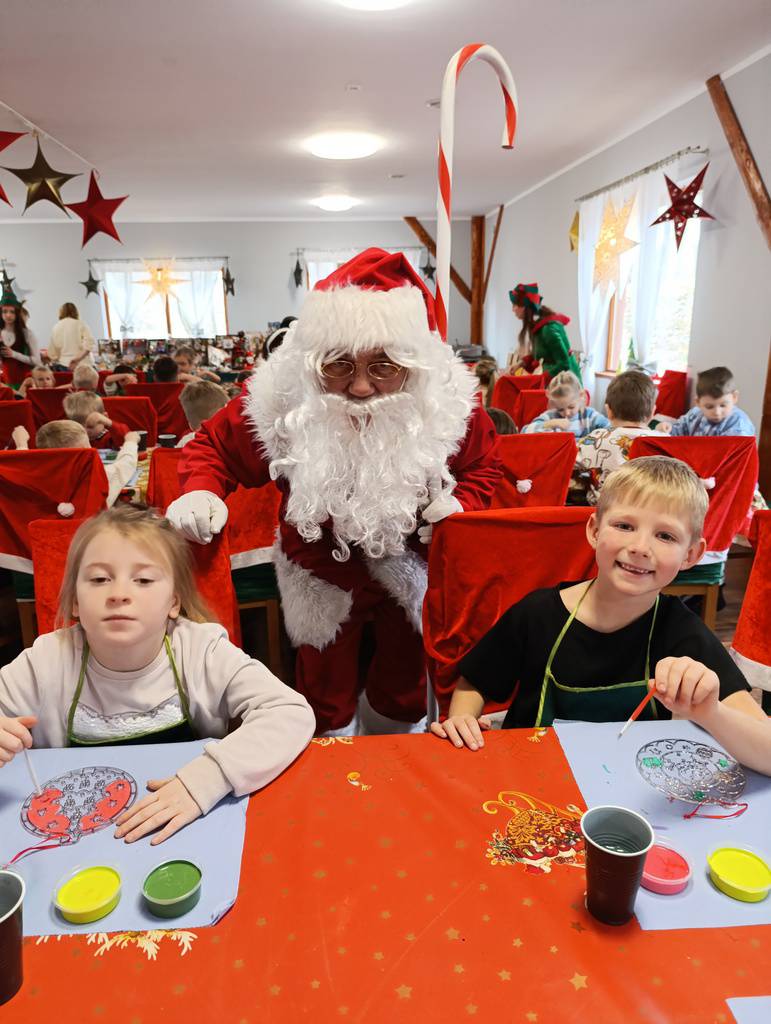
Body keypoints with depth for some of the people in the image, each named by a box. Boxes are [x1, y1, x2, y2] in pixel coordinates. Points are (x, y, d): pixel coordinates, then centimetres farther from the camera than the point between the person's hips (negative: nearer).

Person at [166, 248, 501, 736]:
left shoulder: (447, 401, -22)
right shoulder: (283, 401, -26)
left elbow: (484, 467, -1)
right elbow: (213, 446, -7)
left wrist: (459, 505, -22)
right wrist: (200, 493, -28)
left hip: (413, 573, 2)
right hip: (324, 578, -1)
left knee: (403, 694, 24)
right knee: (325, 704, 19)